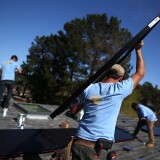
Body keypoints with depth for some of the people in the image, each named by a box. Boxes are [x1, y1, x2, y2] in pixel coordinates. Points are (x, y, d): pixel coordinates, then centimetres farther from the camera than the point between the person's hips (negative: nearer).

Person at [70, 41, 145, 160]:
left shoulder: (89, 88, 1)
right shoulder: (120, 89, -6)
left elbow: (73, 111, 12)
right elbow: (140, 73, 11)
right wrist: (138, 49, 20)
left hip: (78, 144, 3)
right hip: (97, 150, -3)